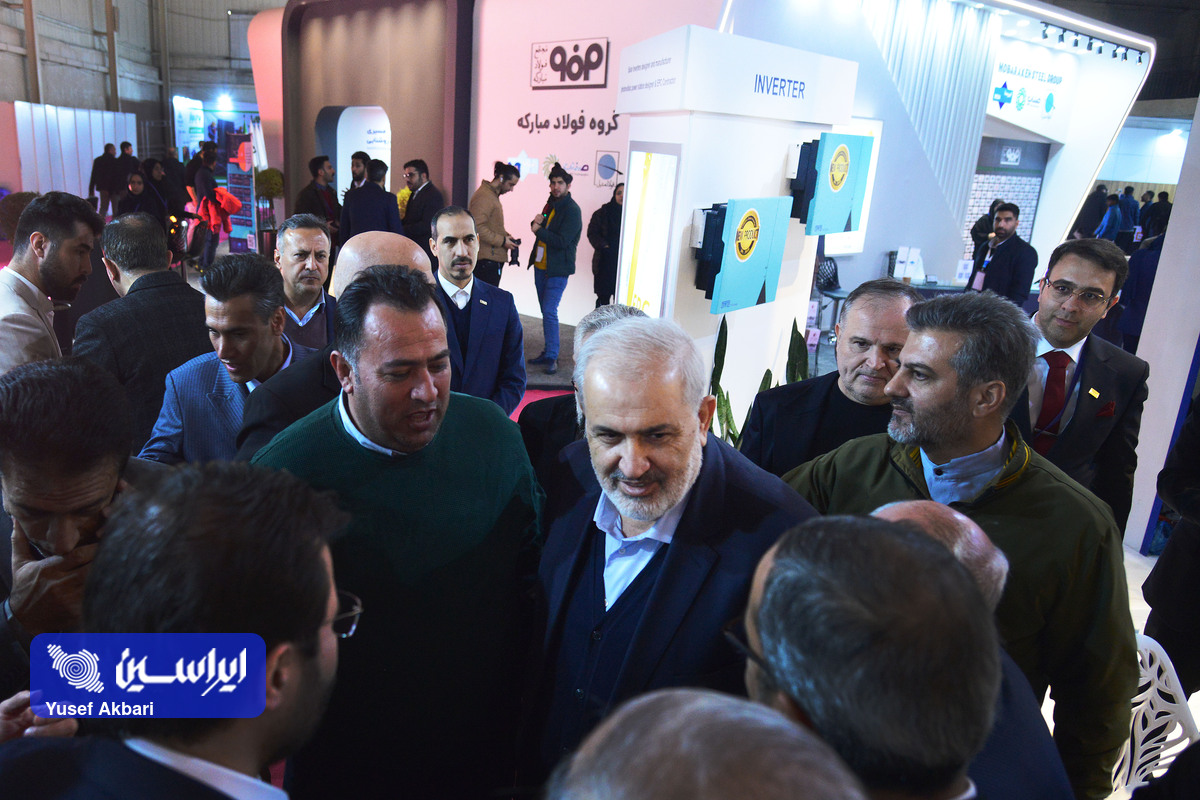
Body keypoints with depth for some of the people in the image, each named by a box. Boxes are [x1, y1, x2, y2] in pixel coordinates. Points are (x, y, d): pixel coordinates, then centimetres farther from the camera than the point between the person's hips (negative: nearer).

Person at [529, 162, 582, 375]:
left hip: (557, 270, -8)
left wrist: (538, 230, -14)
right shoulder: (551, 204, 13)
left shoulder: (572, 210, -13)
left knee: (550, 312, -13)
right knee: (545, 311, 13)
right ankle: (548, 353, 21)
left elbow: (562, 241, -21)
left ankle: (552, 357, -8)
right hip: (541, 266, 8)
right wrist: (536, 222, -3)